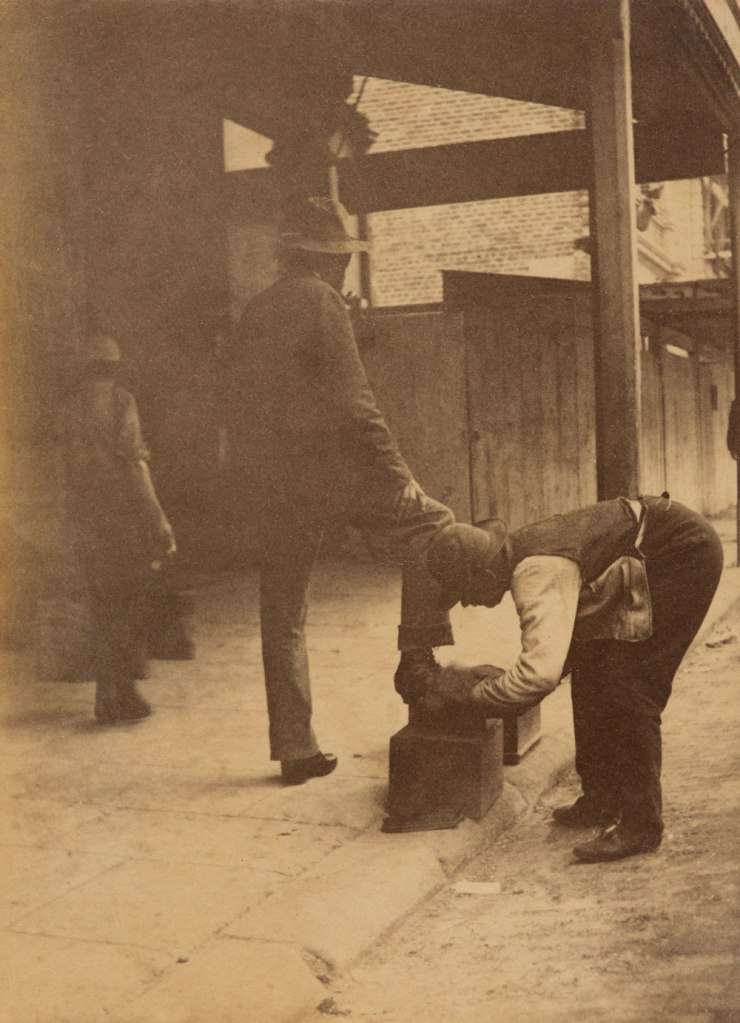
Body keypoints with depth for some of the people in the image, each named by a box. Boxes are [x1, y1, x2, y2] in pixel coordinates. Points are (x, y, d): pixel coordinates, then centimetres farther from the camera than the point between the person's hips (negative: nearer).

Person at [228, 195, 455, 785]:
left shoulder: (253, 316, 18)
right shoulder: (320, 300, -4)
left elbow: (242, 414, 18)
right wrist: (399, 477, -11)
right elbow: (351, 403, -14)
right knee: (433, 527, 11)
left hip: (273, 484, 7)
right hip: (330, 469, -7)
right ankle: (418, 656, 3)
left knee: (283, 616, 10)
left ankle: (294, 750, 15)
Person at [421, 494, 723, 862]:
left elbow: (541, 673, -37)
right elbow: (554, 648, 13)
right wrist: (498, 680, 1)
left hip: (685, 552, -10)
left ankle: (640, 824, -3)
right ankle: (601, 800, 20)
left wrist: (469, 691, -24)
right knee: (591, 677, 8)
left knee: (628, 688, -13)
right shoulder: (522, 558, 1)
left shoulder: (538, 574, -30)